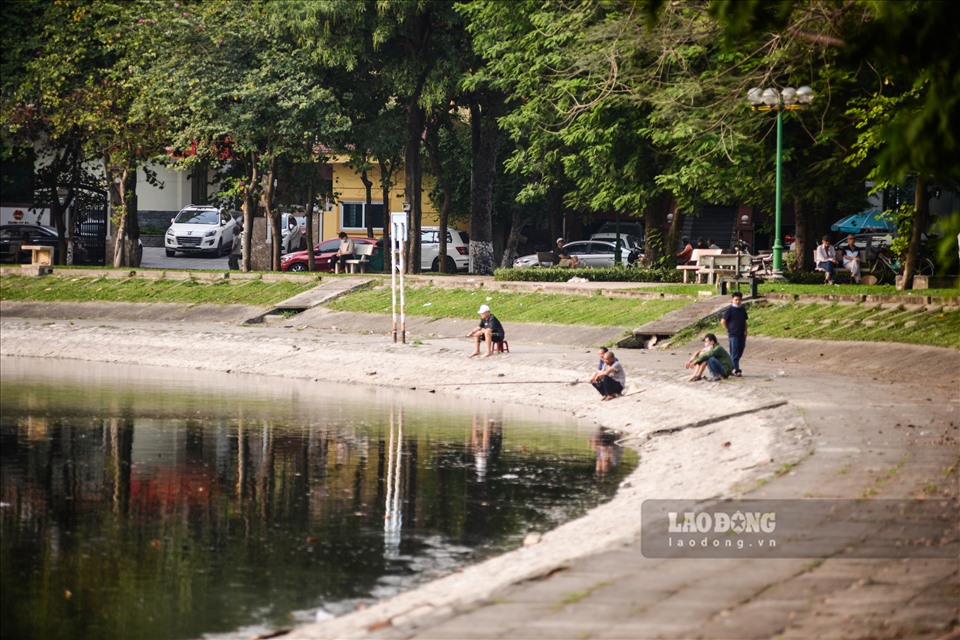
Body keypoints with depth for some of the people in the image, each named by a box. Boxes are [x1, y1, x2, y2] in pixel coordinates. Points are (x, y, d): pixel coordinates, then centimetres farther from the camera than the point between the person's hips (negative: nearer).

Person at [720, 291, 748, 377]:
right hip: (733, 335, -6)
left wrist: (745, 331, 8)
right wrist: (729, 330, -3)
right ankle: (736, 370, -5)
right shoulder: (729, 310, -8)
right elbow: (723, 321, -7)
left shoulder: (743, 310, 11)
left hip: (741, 335, 6)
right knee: (734, 354, -5)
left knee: (739, 353, 10)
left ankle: (731, 369, 20)